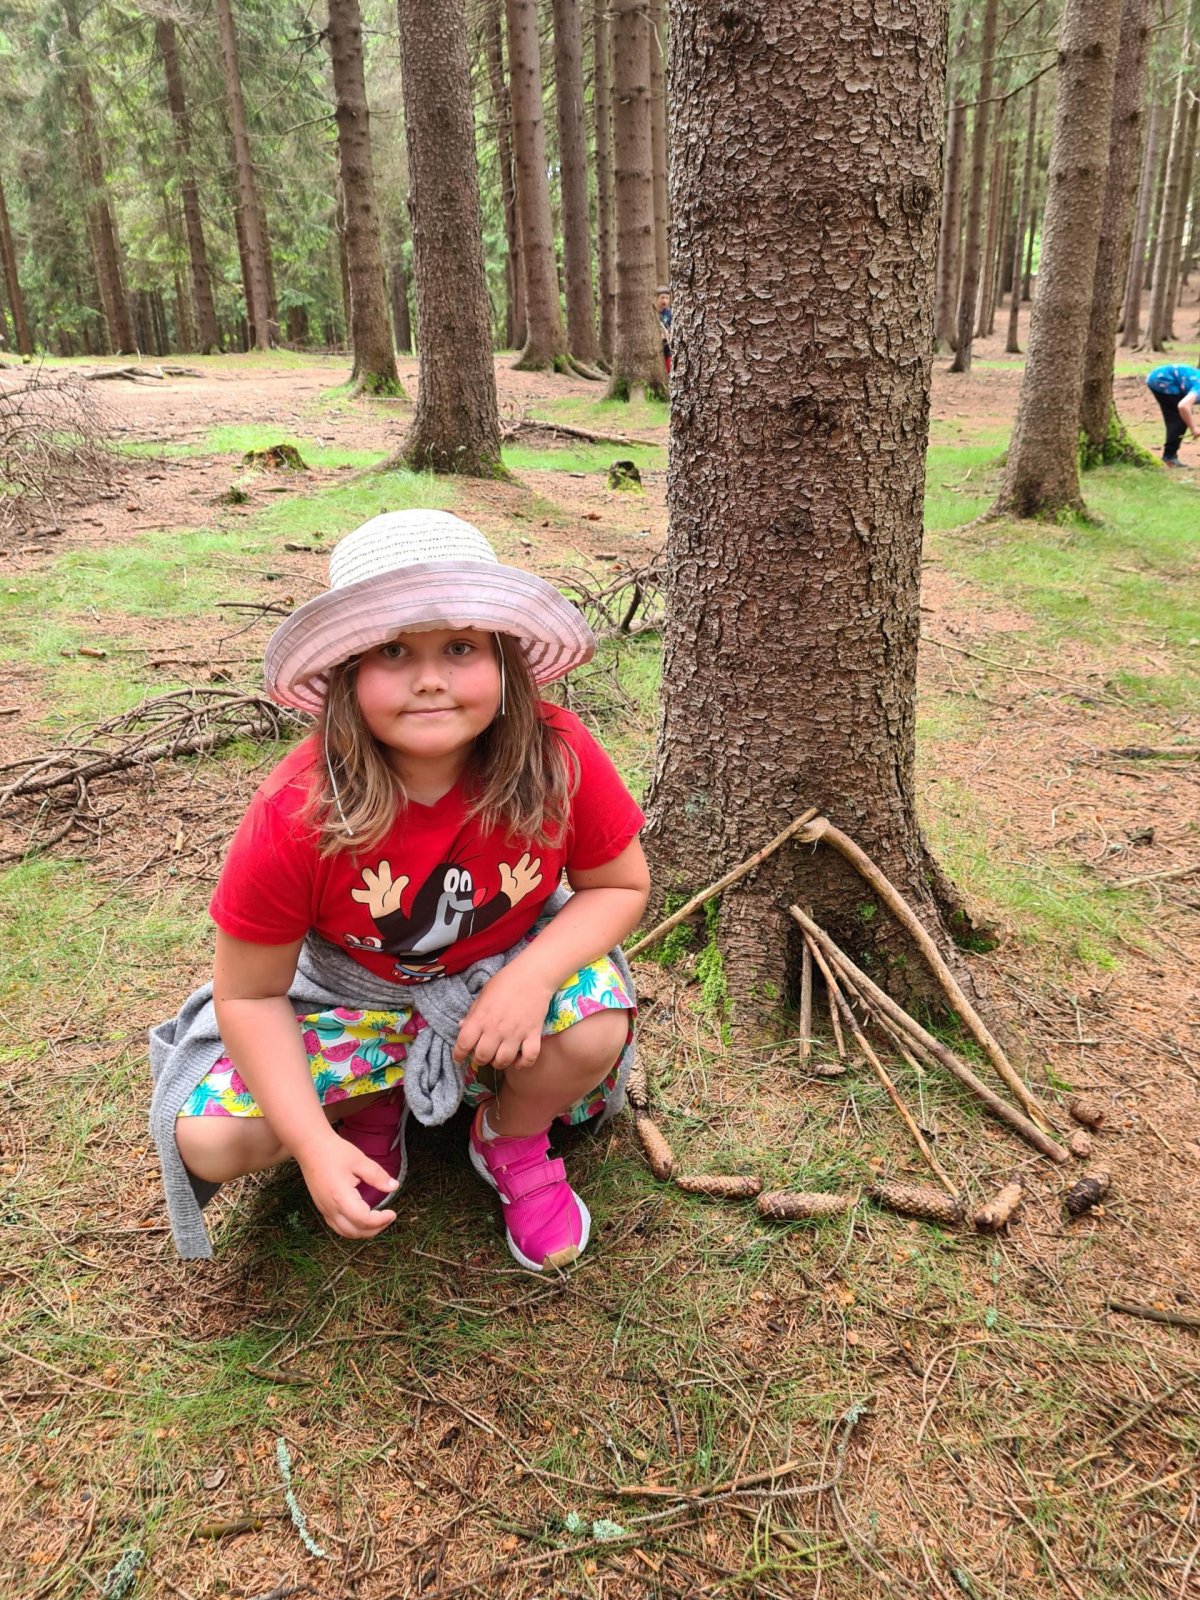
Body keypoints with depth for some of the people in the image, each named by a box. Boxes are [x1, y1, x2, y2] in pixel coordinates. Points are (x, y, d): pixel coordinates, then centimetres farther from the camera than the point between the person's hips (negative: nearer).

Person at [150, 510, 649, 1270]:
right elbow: (250, 994, -17)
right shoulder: (298, 814, -29)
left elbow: (621, 885, -11)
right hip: (350, 989, 0)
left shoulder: (559, 758, -27)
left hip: (509, 970, 1)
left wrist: (533, 976, -30)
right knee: (209, 1138, -18)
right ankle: (368, 1107, 16)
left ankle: (512, 1143, 6)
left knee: (596, 1030, -30)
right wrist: (315, 1143, -24)